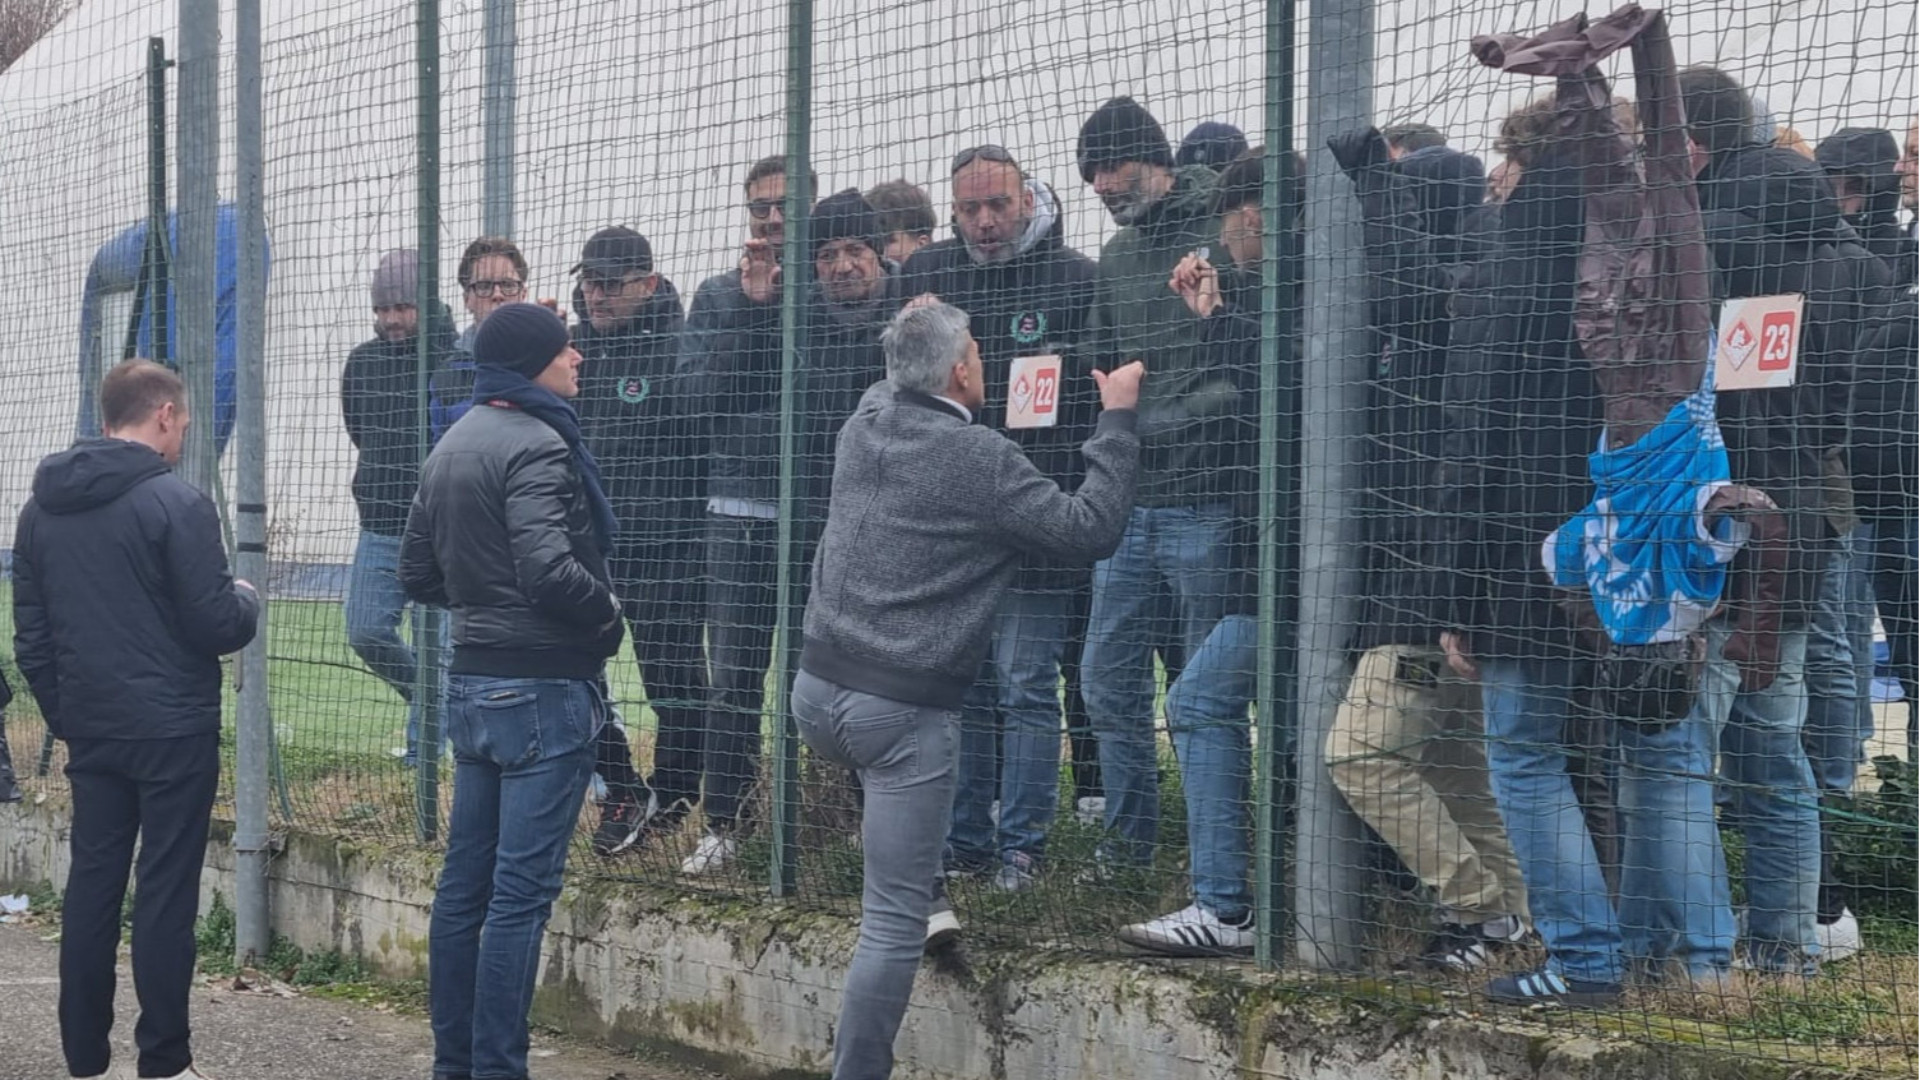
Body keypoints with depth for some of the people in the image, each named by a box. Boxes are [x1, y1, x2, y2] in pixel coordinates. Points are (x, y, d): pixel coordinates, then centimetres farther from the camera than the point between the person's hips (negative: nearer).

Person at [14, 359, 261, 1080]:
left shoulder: (42, 507, 9)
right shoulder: (175, 502, -12)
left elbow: (29, 635, 13)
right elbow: (215, 625, -13)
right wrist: (247, 600, 8)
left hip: (91, 730, 6)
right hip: (174, 731, -6)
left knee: (92, 884, 10)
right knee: (166, 892, -2)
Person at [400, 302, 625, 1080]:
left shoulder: (451, 446, 14)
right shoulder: (537, 447, -15)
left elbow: (418, 574, 18)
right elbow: (549, 569, -26)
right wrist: (607, 614, -11)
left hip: (472, 685, 9)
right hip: (544, 688, -9)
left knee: (465, 883, 12)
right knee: (522, 892, -6)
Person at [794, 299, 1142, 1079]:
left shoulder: (865, 422, 5)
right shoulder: (984, 460, -13)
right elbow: (1090, 531, -9)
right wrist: (1117, 420, -3)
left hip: (818, 692, 6)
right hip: (905, 714, -6)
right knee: (894, 921, -2)